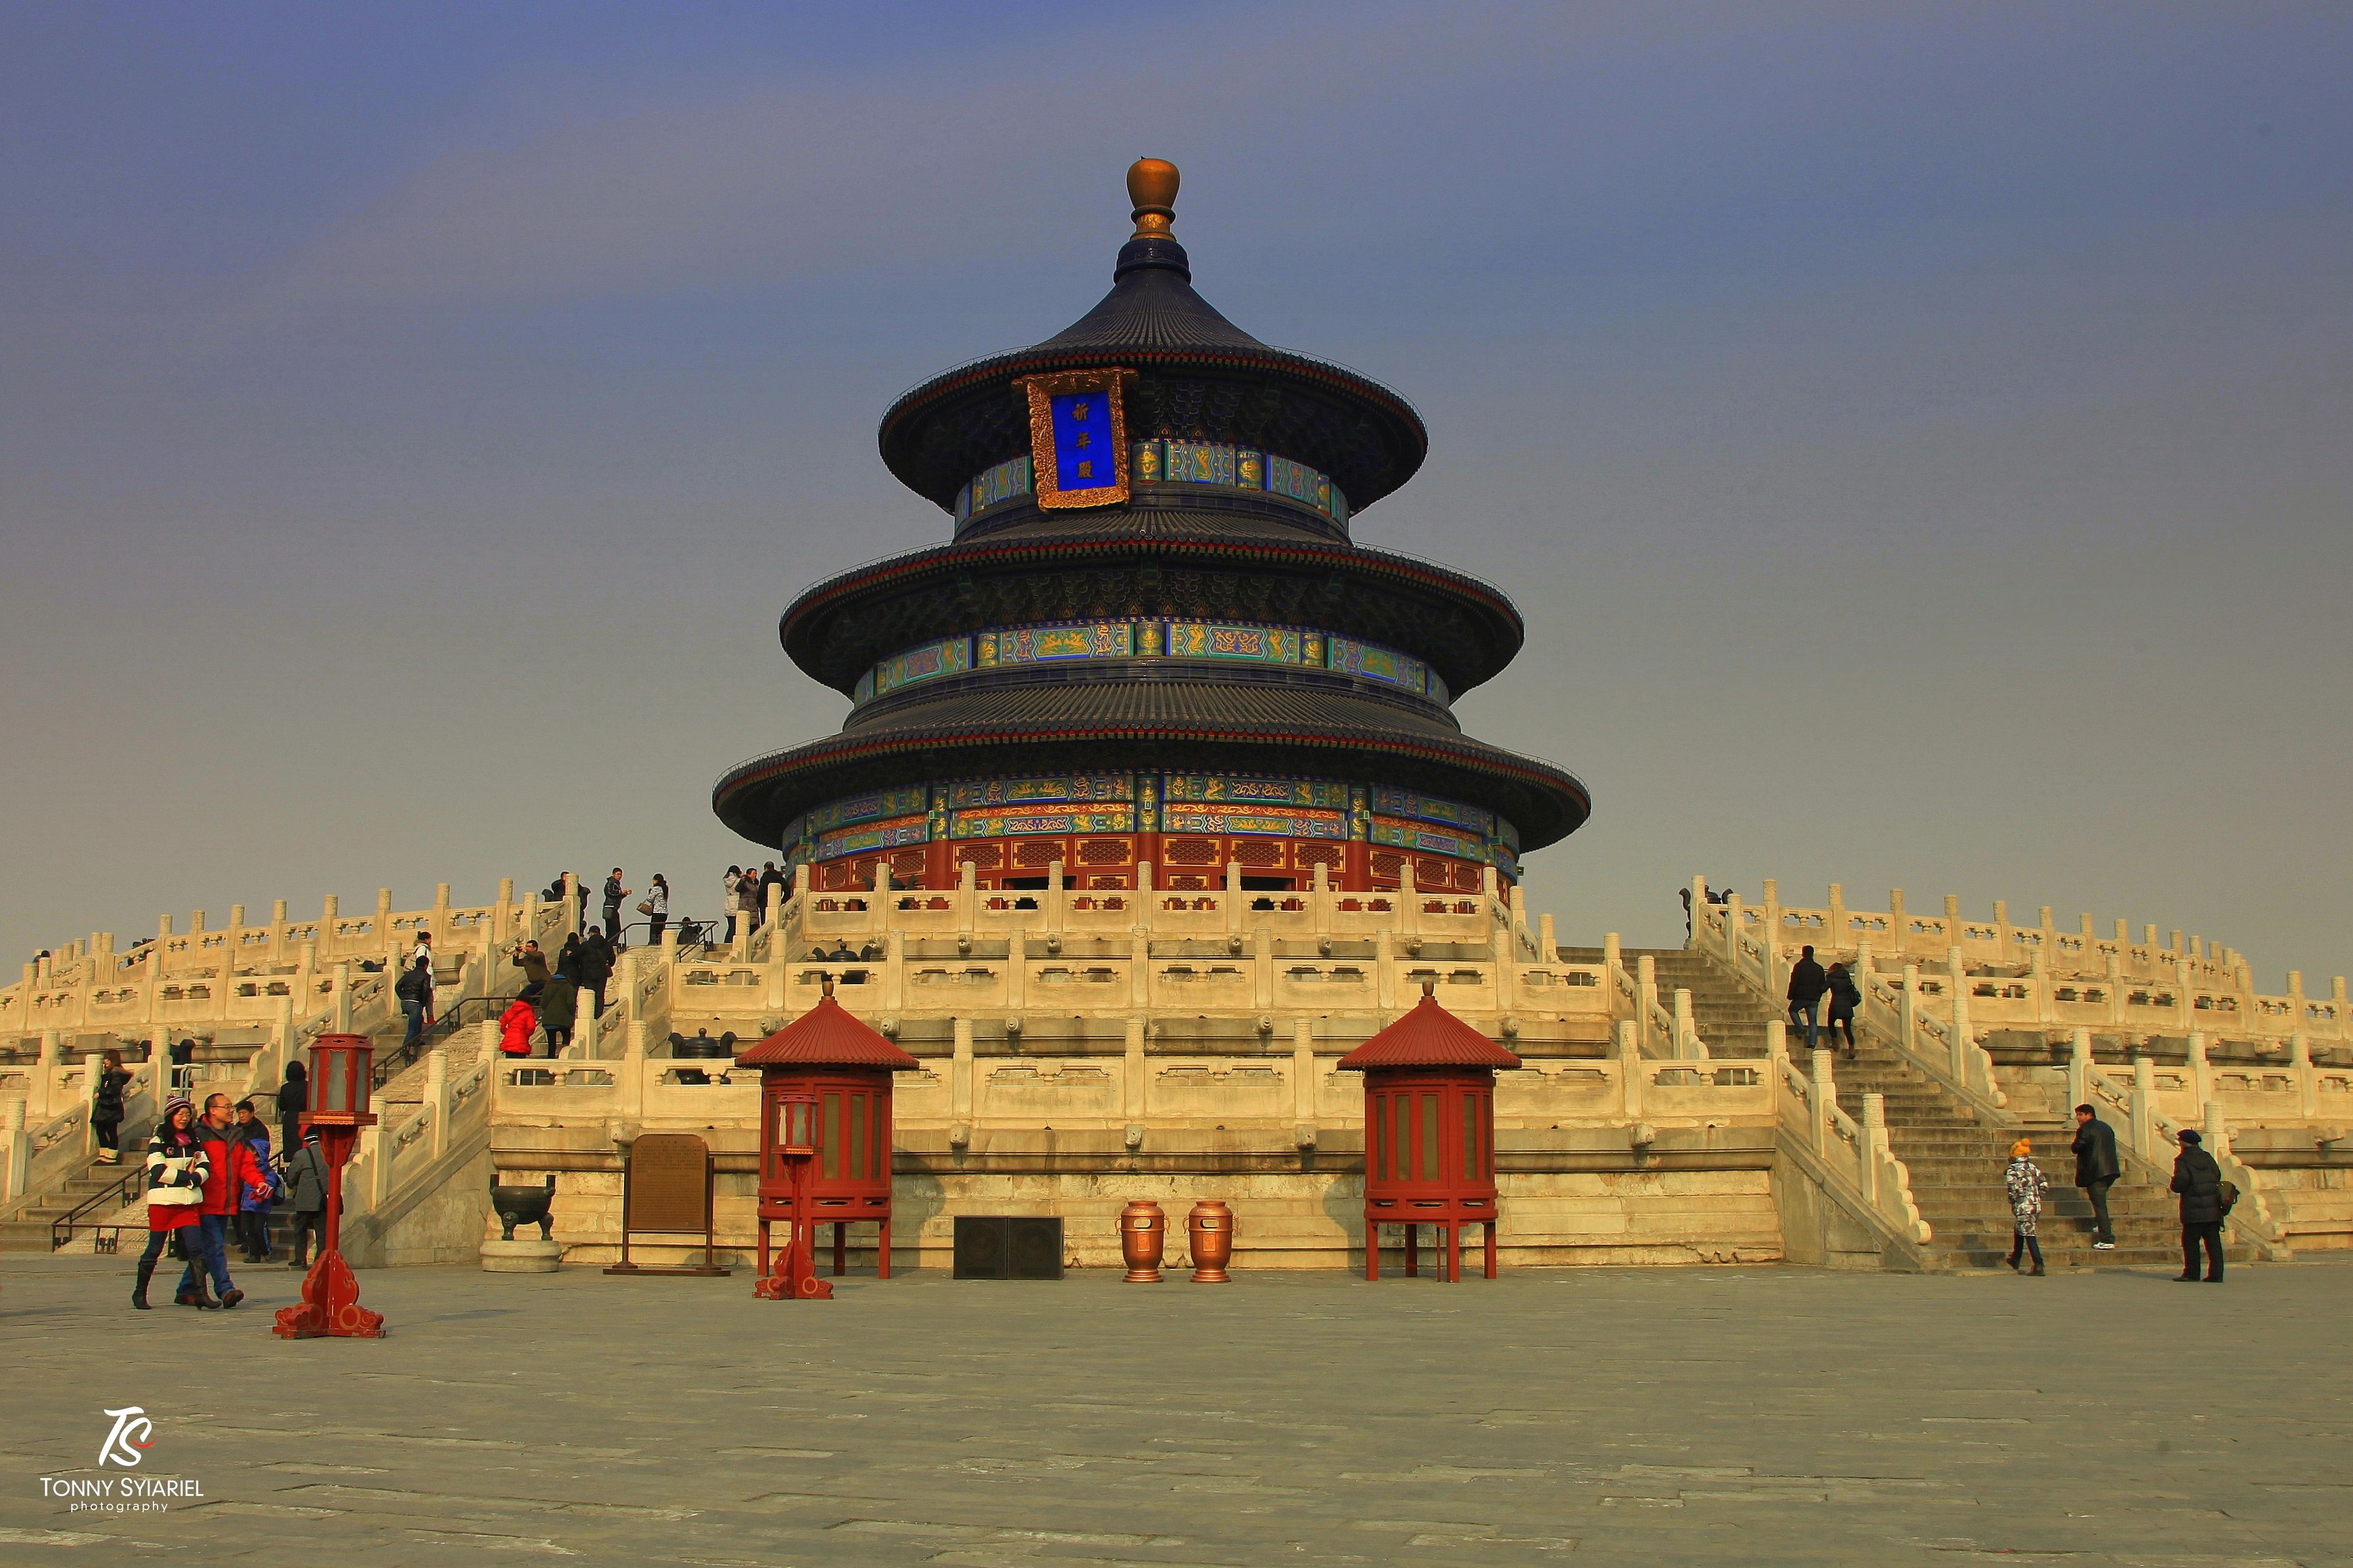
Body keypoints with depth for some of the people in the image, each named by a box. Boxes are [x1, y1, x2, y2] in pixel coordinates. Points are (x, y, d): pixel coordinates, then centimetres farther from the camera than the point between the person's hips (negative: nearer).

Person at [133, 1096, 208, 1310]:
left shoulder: (193, 1142, 15)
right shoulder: (158, 1141, -1)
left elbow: (205, 1167, 6)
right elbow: (159, 1171, -13)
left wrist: (195, 1178, -14)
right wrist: (188, 1177, -10)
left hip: (190, 1200, 4)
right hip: (163, 1201, -4)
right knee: (155, 1249, 1)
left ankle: (200, 1293, -7)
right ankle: (139, 1293, 15)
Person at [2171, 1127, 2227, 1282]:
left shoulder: (2182, 1160, -8)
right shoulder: (2208, 1158, 11)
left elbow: (2179, 1184, -16)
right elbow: (2218, 1176, 17)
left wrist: (2174, 1184, 5)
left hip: (2194, 1209, -6)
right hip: (2213, 1209, 6)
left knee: (2190, 1241, 2)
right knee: (2213, 1240, 5)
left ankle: (2191, 1273, 3)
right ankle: (2216, 1274, 2)